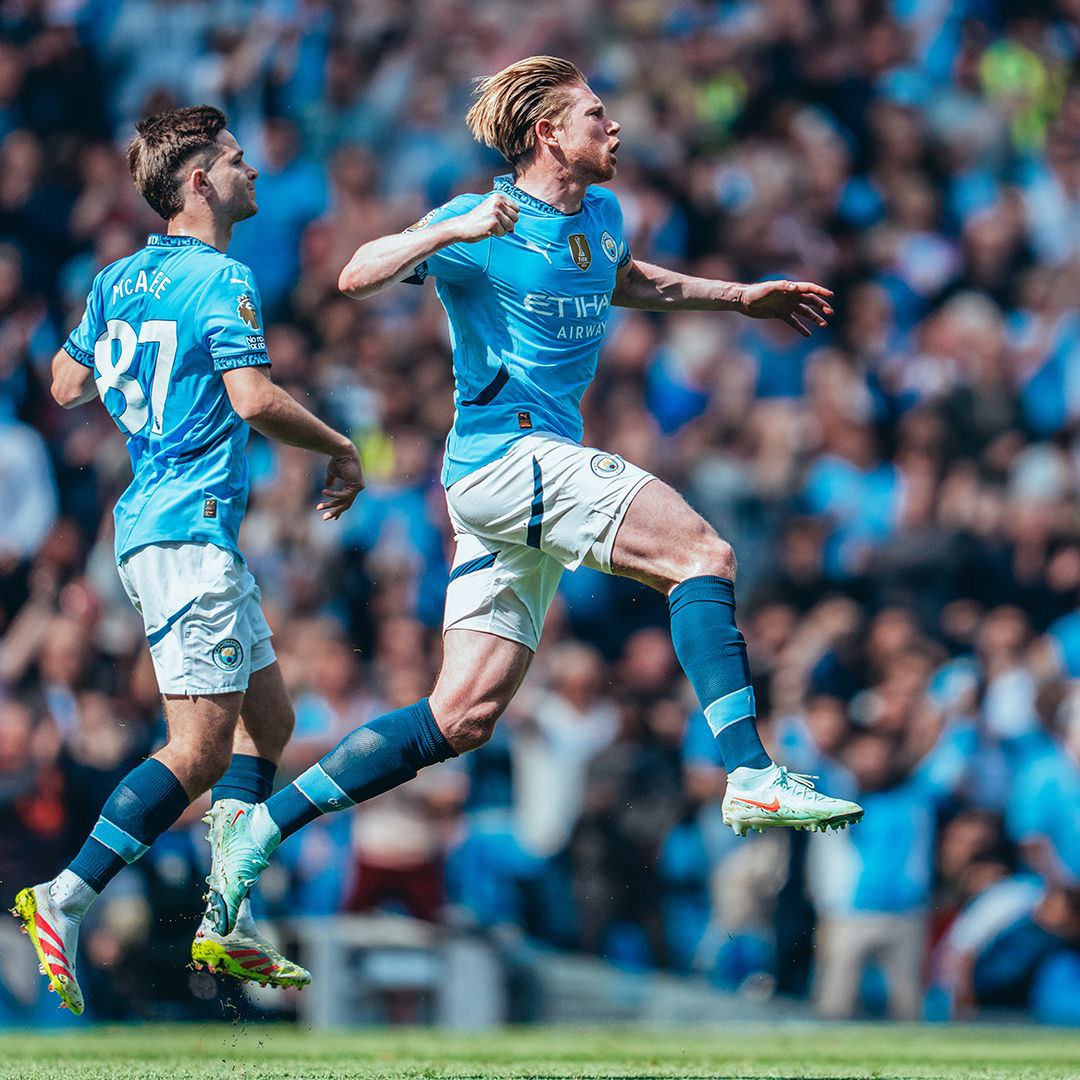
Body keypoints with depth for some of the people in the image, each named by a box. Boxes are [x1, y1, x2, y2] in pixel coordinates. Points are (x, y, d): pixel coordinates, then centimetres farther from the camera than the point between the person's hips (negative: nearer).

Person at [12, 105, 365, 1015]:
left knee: (268, 716, 14)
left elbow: (66, 386, 20)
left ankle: (226, 924, 10)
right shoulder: (221, 280, -12)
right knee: (201, 750, -12)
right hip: (188, 530, -10)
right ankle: (65, 902, -17)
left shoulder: (119, 280, 14)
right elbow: (255, 399, -21)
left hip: (154, 522, 10)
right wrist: (342, 451, -6)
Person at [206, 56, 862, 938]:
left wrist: (746, 299, 35)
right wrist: (451, 232, -26)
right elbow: (356, 277, -12)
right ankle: (752, 778, -25)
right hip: (505, 450, -8)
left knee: (464, 717, 3)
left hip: (548, 460, 8)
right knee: (701, 553, -20)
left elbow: (630, 285, 39)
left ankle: (259, 831, 5)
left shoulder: (602, 216, 17)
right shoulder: (480, 223, -5)